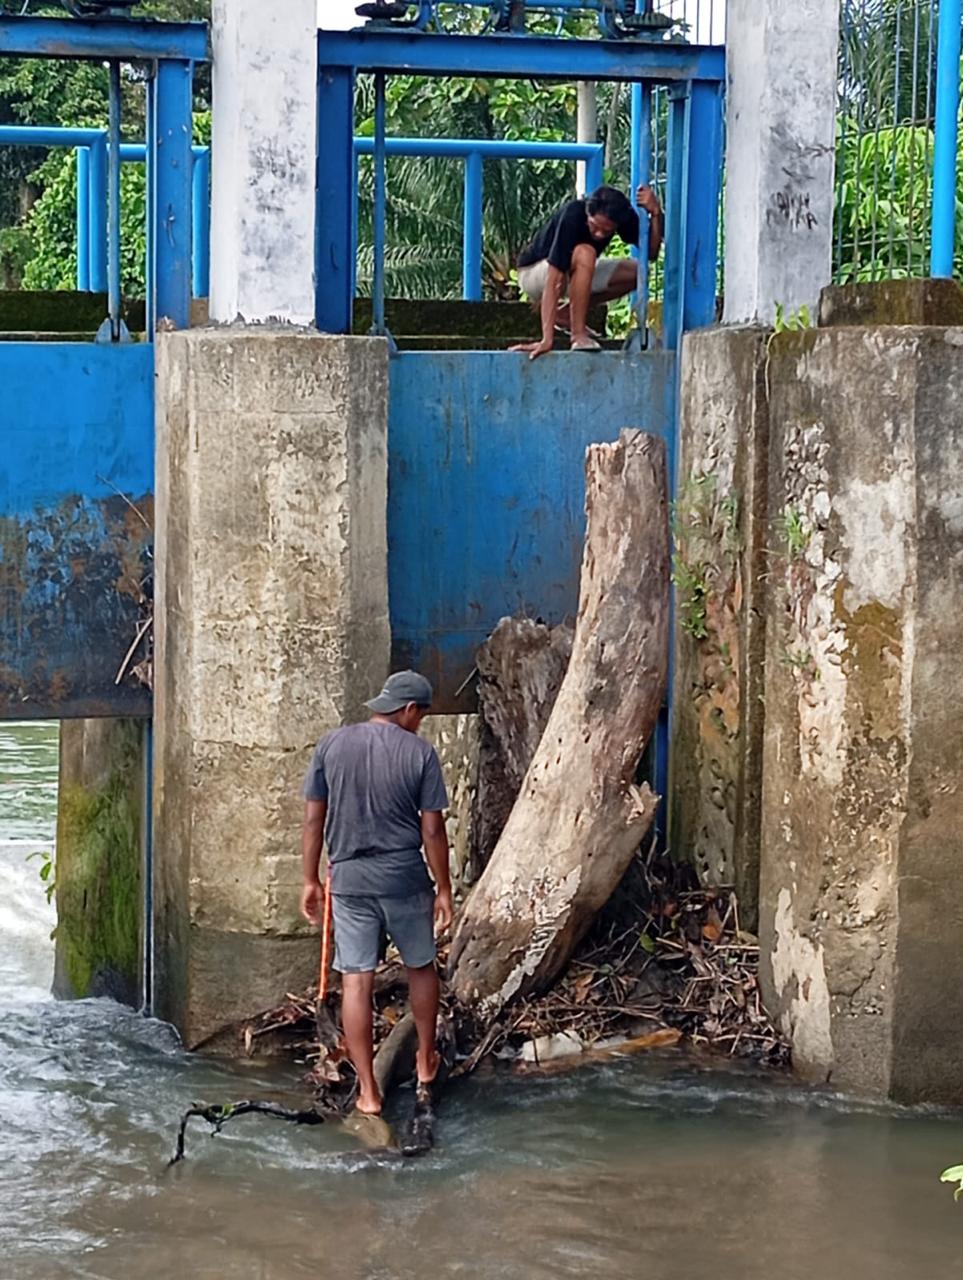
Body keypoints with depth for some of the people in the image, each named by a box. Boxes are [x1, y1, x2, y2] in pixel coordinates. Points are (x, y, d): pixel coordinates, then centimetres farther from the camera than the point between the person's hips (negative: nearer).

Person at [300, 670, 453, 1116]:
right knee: (421, 968, 21)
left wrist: (311, 880, 11)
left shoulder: (331, 745, 0)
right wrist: (444, 889, 5)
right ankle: (426, 1061, 34)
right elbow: (433, 830, -5)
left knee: (356, 982, 3)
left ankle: (368, 1091, 4)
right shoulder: (420, 753, -6)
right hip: (405, 879, -1)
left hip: (349, 880, 1)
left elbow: (313, 820, 2)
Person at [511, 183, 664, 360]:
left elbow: (651, 253, -18)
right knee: (584, 253, -36)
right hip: (532, 272, -7)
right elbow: (554, 279, -41)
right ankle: (578, 335, -29)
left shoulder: (623, 216, -17)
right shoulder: (572, 217, -35)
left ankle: (564, 313, 1)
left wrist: (655, 213, -34)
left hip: (574, 271, 7)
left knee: (636, 272, -10)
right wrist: (547, 339, -48)